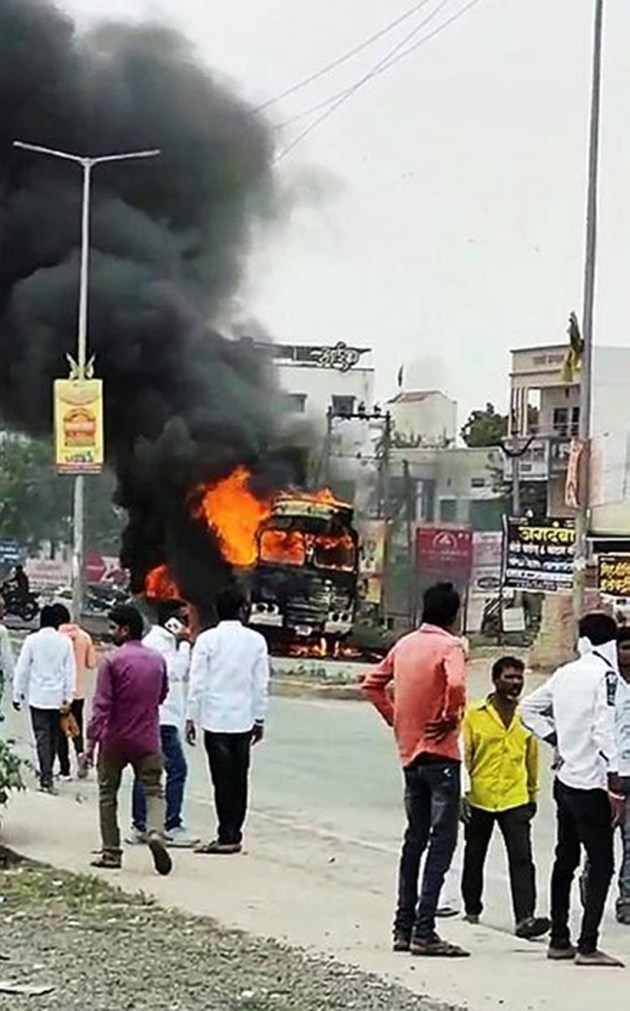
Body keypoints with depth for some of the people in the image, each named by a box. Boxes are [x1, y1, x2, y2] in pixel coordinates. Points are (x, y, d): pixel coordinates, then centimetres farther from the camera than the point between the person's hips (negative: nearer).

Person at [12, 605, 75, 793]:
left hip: (38, 697, -2)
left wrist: (18, 694, 4)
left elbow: (22, 669, -3)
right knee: (53, 737, 15)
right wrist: (68, 697, 3)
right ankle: (46, 774, 25)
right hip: (58, 698, 2)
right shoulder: (65, 642, -1)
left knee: (42, 737, -4)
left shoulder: (32, 640, -5)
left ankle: (46, 779, -15)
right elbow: (70, 671, 0)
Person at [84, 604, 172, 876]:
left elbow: (101, 705, -16)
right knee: (154, 791, 6)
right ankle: (155, 832, -22)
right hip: (147, 740, 3)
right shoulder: (157, 660, 3)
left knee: (108, 794, 11)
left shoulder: (112, 661, -13)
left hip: (114, 740, -3)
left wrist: (91, 741, -14)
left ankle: (111, 853, 12)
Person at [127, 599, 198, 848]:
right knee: (177, 769, -10)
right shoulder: (155, 641, -11)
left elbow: (184, 675, 18)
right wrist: (184, 643, -10)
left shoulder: (166, 641, 20)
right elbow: (175, 671, -18)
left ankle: (139, 827, 13)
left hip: (160, 718, 10)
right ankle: (172, 827, -9)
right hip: (162, 718, -10)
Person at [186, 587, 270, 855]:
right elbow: (261, 684, 2)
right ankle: (234, 834, 12)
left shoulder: (207, 640, -5)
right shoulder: (256, 641, 1)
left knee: (222, 780, -1)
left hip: (215, 719, -2)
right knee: (239, 779, 10)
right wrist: (259, 719, 10)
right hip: (244, 719, 2)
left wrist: (191, 717, 0)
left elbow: (198, 682, -6)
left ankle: (227, 836, -4)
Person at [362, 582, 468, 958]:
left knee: (414, 839, 15)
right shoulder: (450, 646, -12)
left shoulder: (405, 645, 10)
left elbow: (373, 684, 17)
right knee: (442, 841, -5)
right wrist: (450, 718, -16)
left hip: (410, 754, 7)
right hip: (440, 754, -7)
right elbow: (456, 684, -31)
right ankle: (424, 931, -11)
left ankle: (404, 927, 16)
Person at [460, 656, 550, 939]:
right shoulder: (474, 715, -5)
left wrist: (533, 794, 19)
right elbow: (463, 756, -3)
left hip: (515, 800, 1)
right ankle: (472, 909, 31)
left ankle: (525, 918, -17)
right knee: (474, 858, 14)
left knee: (522, 859, -11)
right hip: (479, 799, -1)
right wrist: (462, 794, -7)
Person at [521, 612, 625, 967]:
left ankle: (560, 940, 20)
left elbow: (529, 709, 18)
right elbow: (604, 734, -20)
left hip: (565, 780, 7)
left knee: (566, 860, 14)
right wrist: (616, 791, -18)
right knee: (601, 864, -3)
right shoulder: (604, 675, -13)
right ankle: (588, 946, -7)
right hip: (591, 785, -7)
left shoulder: (565, 674, 7)